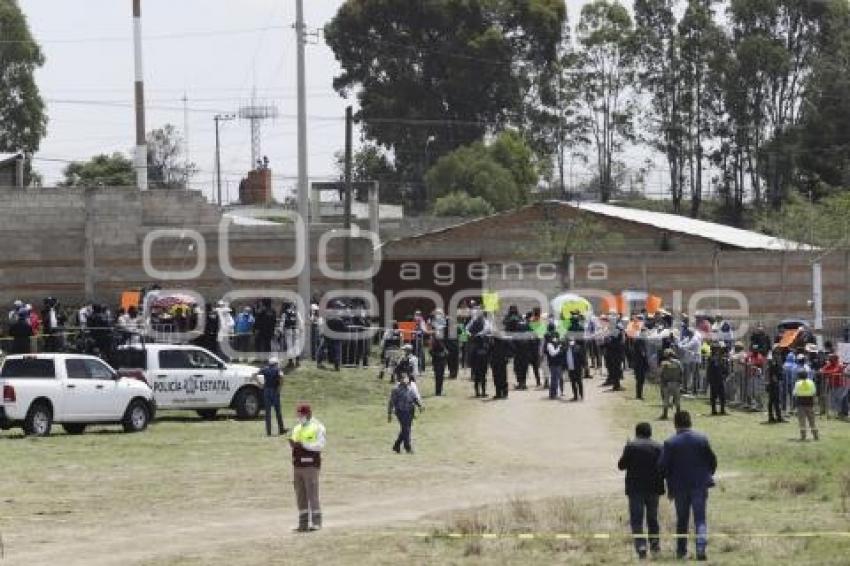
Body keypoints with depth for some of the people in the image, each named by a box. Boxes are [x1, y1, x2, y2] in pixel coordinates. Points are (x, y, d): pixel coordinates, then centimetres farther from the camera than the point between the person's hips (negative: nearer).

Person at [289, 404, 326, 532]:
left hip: (310, 465, -7)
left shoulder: (317, 427, -2)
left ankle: (316, 522, -4)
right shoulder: (296, 428, 19)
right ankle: (303, 523, 11)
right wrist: (292, 443, -4)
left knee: (312, 494, -7)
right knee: (300, 496, 7)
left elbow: (320, 445, -12)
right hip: (297, 466, 7)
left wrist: (303, 444, -20)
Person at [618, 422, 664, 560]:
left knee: (636, 519, -1)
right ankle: (654, 543, 16)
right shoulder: (658, 447, 0)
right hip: (653, 488, 3)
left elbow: (621, 465, -2)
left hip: (635, 488, -3)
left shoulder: (631, 446, -6)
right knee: (652, 518, 17)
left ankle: (640, 546, -15)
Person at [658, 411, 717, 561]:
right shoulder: (702, 440, -3)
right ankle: (701, 547, -17)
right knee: (700, 519, 1)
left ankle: (681, 550, 18)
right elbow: (712, 461, 1)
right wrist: (707, 476, 16)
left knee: (682, 520, 14)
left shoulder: (670, 443, -7)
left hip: (680, 486, 0)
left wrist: (670, 485, 5)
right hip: (700, 485, 0)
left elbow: (662, 466, -8)